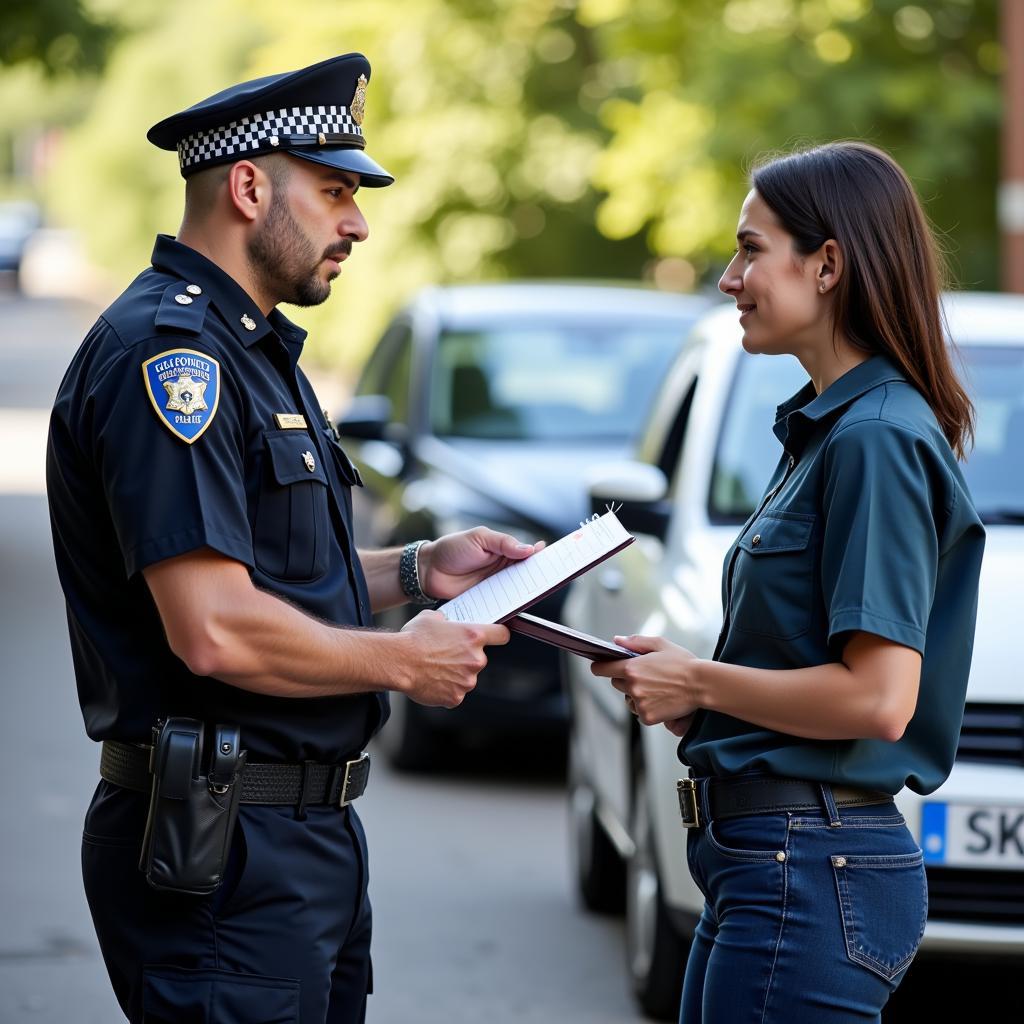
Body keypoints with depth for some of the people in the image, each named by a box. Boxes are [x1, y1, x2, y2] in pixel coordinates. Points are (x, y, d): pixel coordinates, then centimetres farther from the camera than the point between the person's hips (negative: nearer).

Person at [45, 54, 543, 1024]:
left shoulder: (254, 350, 18)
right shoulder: (166, 352, -17)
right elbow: (216, 632, -25)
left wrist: (417, 570, 13)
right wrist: (404, 661, -12)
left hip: (312, 834, 10)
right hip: (223, 849, -10)